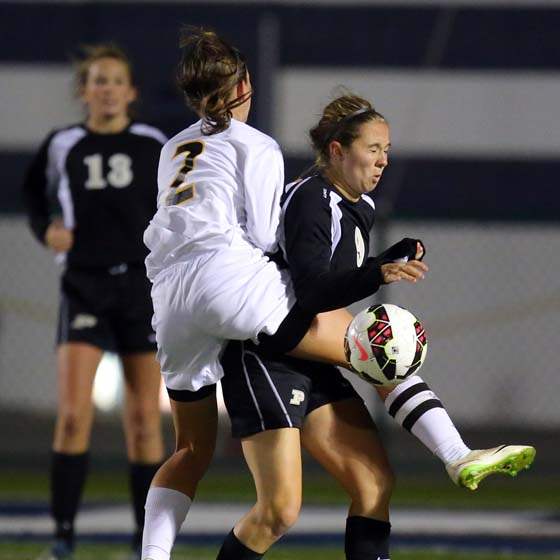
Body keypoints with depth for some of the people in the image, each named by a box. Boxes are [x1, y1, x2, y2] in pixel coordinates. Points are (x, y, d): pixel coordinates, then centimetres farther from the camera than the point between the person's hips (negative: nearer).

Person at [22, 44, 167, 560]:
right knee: (73, 411, -13)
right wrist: (45, 230, 1)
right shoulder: (62, 146, 3)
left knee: (144, 417, 2)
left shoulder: (154, 146, 2)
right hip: (85, 285, 0)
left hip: (142, 285, 0)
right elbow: (36, 193, 20)